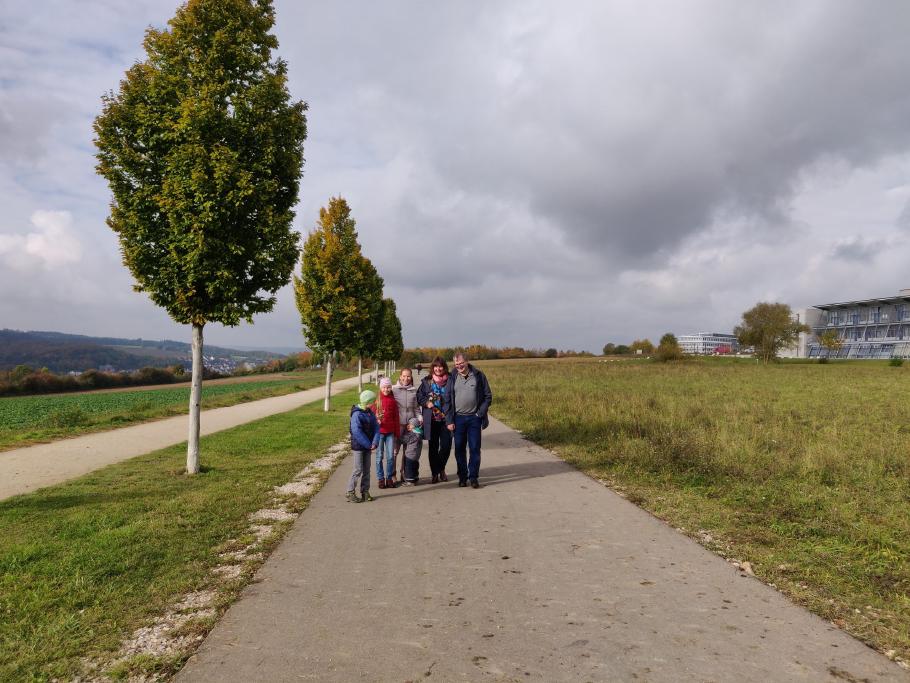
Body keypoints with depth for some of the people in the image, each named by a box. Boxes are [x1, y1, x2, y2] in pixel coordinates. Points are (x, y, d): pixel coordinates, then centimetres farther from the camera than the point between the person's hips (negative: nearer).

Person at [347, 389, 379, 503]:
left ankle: (365, 491, 20)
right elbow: (357, 432, -23)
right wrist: (368, 444, -20)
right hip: (358, 446, -7)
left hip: (368, 445, 7)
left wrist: (374, 442, -11)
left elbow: (376, 427, 3)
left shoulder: (370, 413, 6)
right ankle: (350, 493, 6)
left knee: (367, 469, 11)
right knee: (358, 470, -4)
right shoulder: (357, 414, -18)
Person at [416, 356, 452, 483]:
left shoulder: (450, 381, 2)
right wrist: (426, 403, -9)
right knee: (433, 447, 6)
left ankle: (441, 469, 21)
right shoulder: (426, 381, 6)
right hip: (431, 419, 1)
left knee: (446, 445, -5)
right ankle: (435, 473, 17)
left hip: (446, 419, -1)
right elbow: (419, 396, 9)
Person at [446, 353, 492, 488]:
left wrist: (480, 413, -7)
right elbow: (447, 400, 3)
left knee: (475, 449, 1)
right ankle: (462, 476, 19)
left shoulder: (478, 375, 0)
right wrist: (449, 420, -3)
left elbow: (488, 396, 4)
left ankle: (473, 477, 10)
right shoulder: (452, 378, 2)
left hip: (474, 418, -1)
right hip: (458, 418, 1)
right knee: (459, 449, 7)